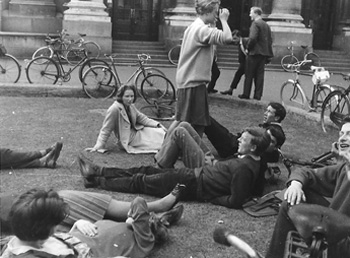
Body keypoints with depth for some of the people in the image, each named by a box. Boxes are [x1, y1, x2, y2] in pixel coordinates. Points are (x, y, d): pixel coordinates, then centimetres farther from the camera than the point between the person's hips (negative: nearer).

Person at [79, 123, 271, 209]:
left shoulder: (244, 169, -25)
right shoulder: (248, 159, 5)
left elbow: (235, 202, -28)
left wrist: (208, 197, -16)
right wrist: (216, 165, 4)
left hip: (196, 185, -9)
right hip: (199, 173, 9)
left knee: (140, 181, 1)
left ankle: (95, 181, 15)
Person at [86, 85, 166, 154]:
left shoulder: (131, 106, 3)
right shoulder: (114, 109, -23)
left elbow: (141, 118, 9)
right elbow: (106, 129, -19)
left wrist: (157, 124, -3)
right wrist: (99, 146, -19)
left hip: (136, 131, 8)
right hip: (128, 140, -8)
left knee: (160, 131, -2)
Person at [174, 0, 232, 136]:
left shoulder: (193, 27, 16)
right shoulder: (202, 29, -17)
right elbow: (226, 37, -29)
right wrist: (224, 20, -14)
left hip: (186, 82, 10)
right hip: (194, 84, -10)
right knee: (195, 126, -5)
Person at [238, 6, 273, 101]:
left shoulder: (255, 24, -10)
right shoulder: (266, 25, 14)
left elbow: (252, 38, -22)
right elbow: (270, 40, 15)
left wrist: (248, 47, -8)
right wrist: (268, 54, 17)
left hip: (254, 52, -7)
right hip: (264, 53, 7)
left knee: (249, 74, 0)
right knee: (260, 75, 7)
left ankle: (246, 94, 4)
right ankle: (258, 95, 7)